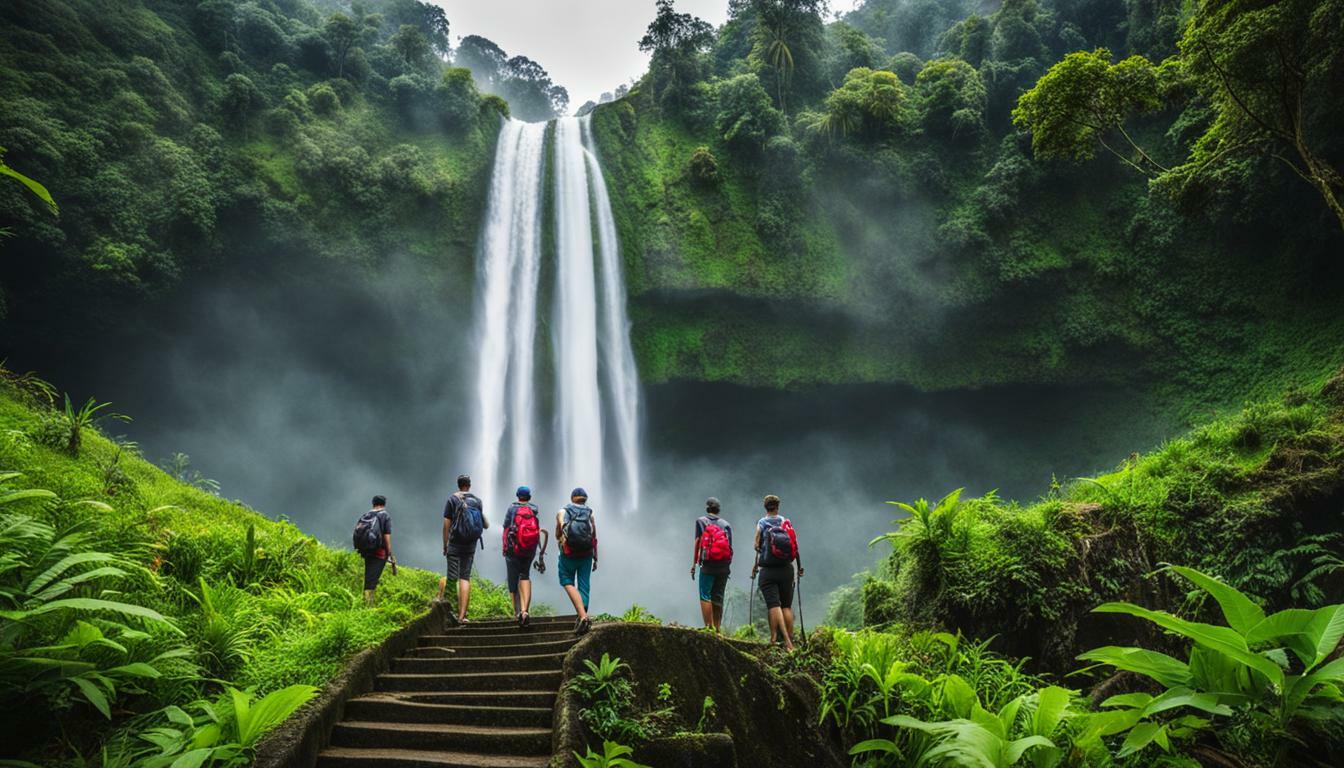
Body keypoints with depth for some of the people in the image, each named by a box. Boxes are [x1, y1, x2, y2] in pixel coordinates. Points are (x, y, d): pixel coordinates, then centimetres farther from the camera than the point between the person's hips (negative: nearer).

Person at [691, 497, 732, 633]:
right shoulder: (726, 524, 13)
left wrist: (694, 563, -1)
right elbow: (730, 546, 9)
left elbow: (697, 542, -2)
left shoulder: (701, 520, 5)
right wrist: (727, 565, 15)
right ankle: (718, 628, 8)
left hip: (708, 565, -4)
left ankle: (708, 627, -14)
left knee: (705, 596, -4)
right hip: (724, 566, 4)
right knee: (718, 598, 9)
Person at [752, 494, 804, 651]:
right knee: (787, 605, 10)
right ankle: (790, 640, 8)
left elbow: (757, 546, -3)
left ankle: (786, 640, -19)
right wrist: (799, 566, 12)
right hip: (786, 569, 3)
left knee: (773, 605, -6)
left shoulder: (761, 523, 0)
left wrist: (756, 565, 13)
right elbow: (795, 546, 2)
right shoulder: (787, 522, 5)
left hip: (767, 570, -3)